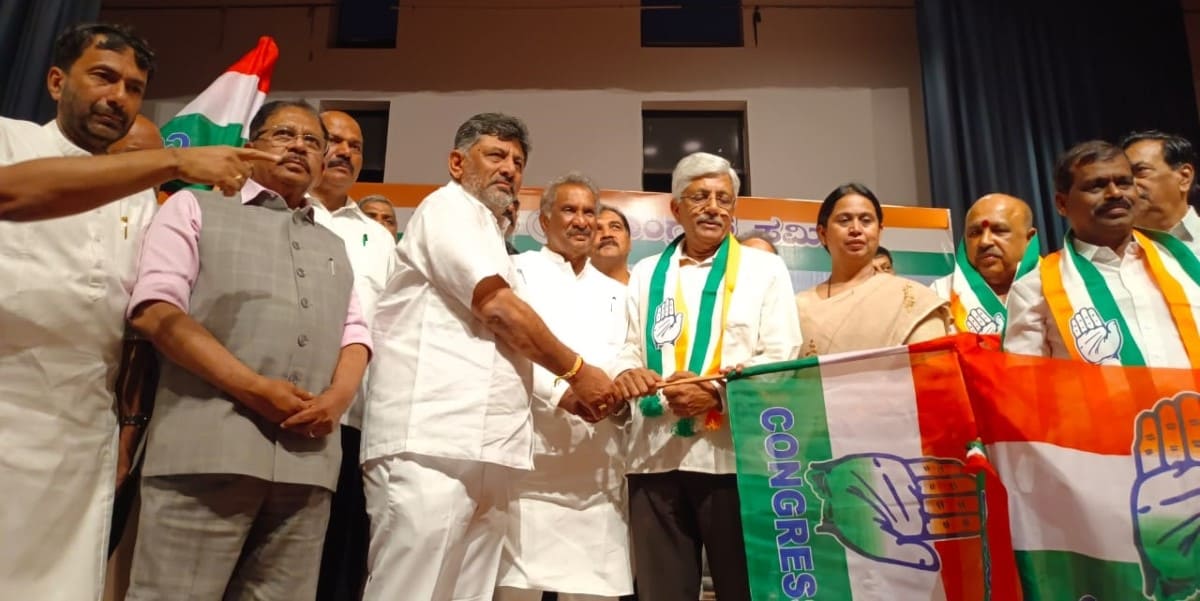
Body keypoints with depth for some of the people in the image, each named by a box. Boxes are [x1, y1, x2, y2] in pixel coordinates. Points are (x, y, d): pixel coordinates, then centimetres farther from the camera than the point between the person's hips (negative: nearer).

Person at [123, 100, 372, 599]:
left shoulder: (333, 246, 26)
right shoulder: (195, 207, 12)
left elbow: (355, 331, 19)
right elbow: (154, 308, -1)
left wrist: (340, 395, -5)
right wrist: (252, 387, -12)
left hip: (308, 458, 4)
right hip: (207, 447, -4)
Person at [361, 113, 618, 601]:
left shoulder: (487, 237, 28)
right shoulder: (448, 207, 1)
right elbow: (497, 308, -11)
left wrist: (567, 395, 14)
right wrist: (577, 370, -2)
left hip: (482, 450, 9)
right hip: (430, 444, -9)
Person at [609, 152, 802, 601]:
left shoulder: (764, 268, 10)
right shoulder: (646, 274, 18)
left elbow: (781, 359, 1)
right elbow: (628, 347, 13)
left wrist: (717, 393, -14)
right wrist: (626, 373, -11)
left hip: (734, 454, -2)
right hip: (655, 456, 2)